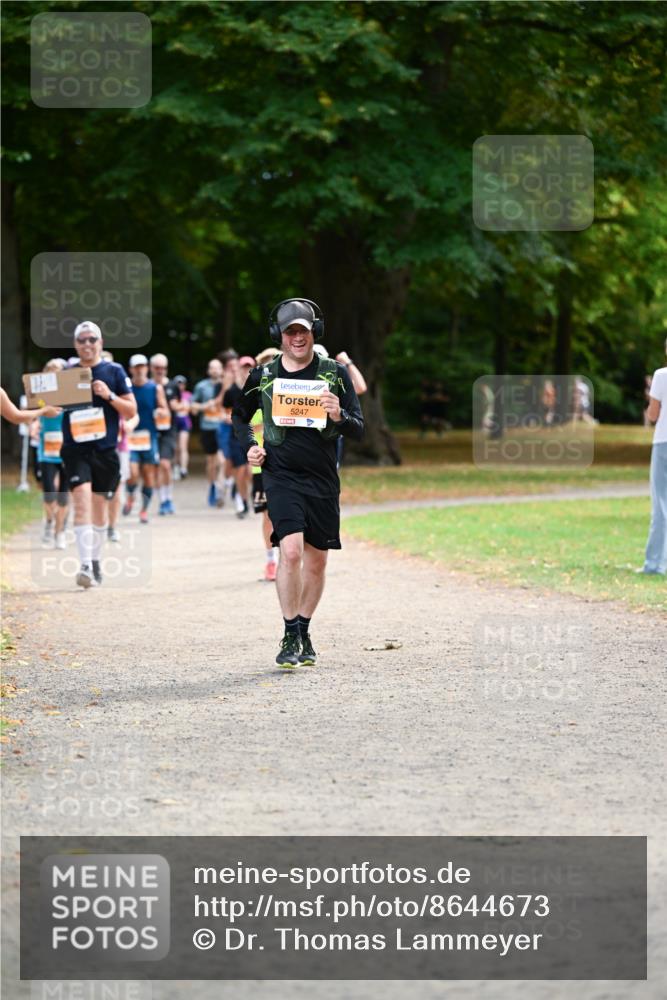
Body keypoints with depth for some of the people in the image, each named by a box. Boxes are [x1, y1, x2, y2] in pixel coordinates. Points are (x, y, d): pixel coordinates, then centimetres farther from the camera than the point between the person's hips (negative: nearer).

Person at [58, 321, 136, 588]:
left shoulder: (114, 371, 4)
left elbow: (131, 411, 2)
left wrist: (109, 395, -13)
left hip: (105, 449, 1)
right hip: (75, 448, -1)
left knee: (100, 505, 11)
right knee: (82, 500, -17)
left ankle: (96, 561, 29)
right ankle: (85, 565, -23)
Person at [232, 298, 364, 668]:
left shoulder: (336, 374, 3)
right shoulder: (262, 377, 4)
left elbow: (359, 430, 3)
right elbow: (240, 416, 22)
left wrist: (339, 416, -18)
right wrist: (249, 446, 3)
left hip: (323, 479, 2)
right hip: (281, 475, -2)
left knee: (316, 561, 8)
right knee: (291, 551, -18)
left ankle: (303, 631, 25)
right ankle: (290, 637, -10)